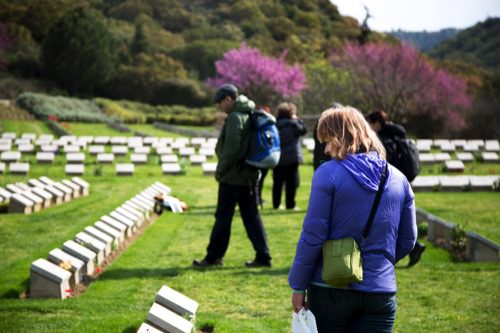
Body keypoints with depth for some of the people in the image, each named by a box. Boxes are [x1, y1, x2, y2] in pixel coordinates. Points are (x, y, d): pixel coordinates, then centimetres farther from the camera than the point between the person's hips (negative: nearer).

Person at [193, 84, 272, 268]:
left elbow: (231, 149, -22)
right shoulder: (250, 116, 13)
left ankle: (213, 256, 9)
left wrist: (220, 169, -10)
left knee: (223, 217, 1)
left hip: (232, 177, -9)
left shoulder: (235, 118, -15)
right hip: (250, 175, 9)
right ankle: (263, 256, 6)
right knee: (251, 216, 9)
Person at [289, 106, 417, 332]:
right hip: (381, 291, 3)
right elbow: (407, 240, 11)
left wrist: (298, 286, -2)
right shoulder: (398, 179, 5)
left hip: (331, 290, -3)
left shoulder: (328, 173, -11)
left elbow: (312, 236, -11)